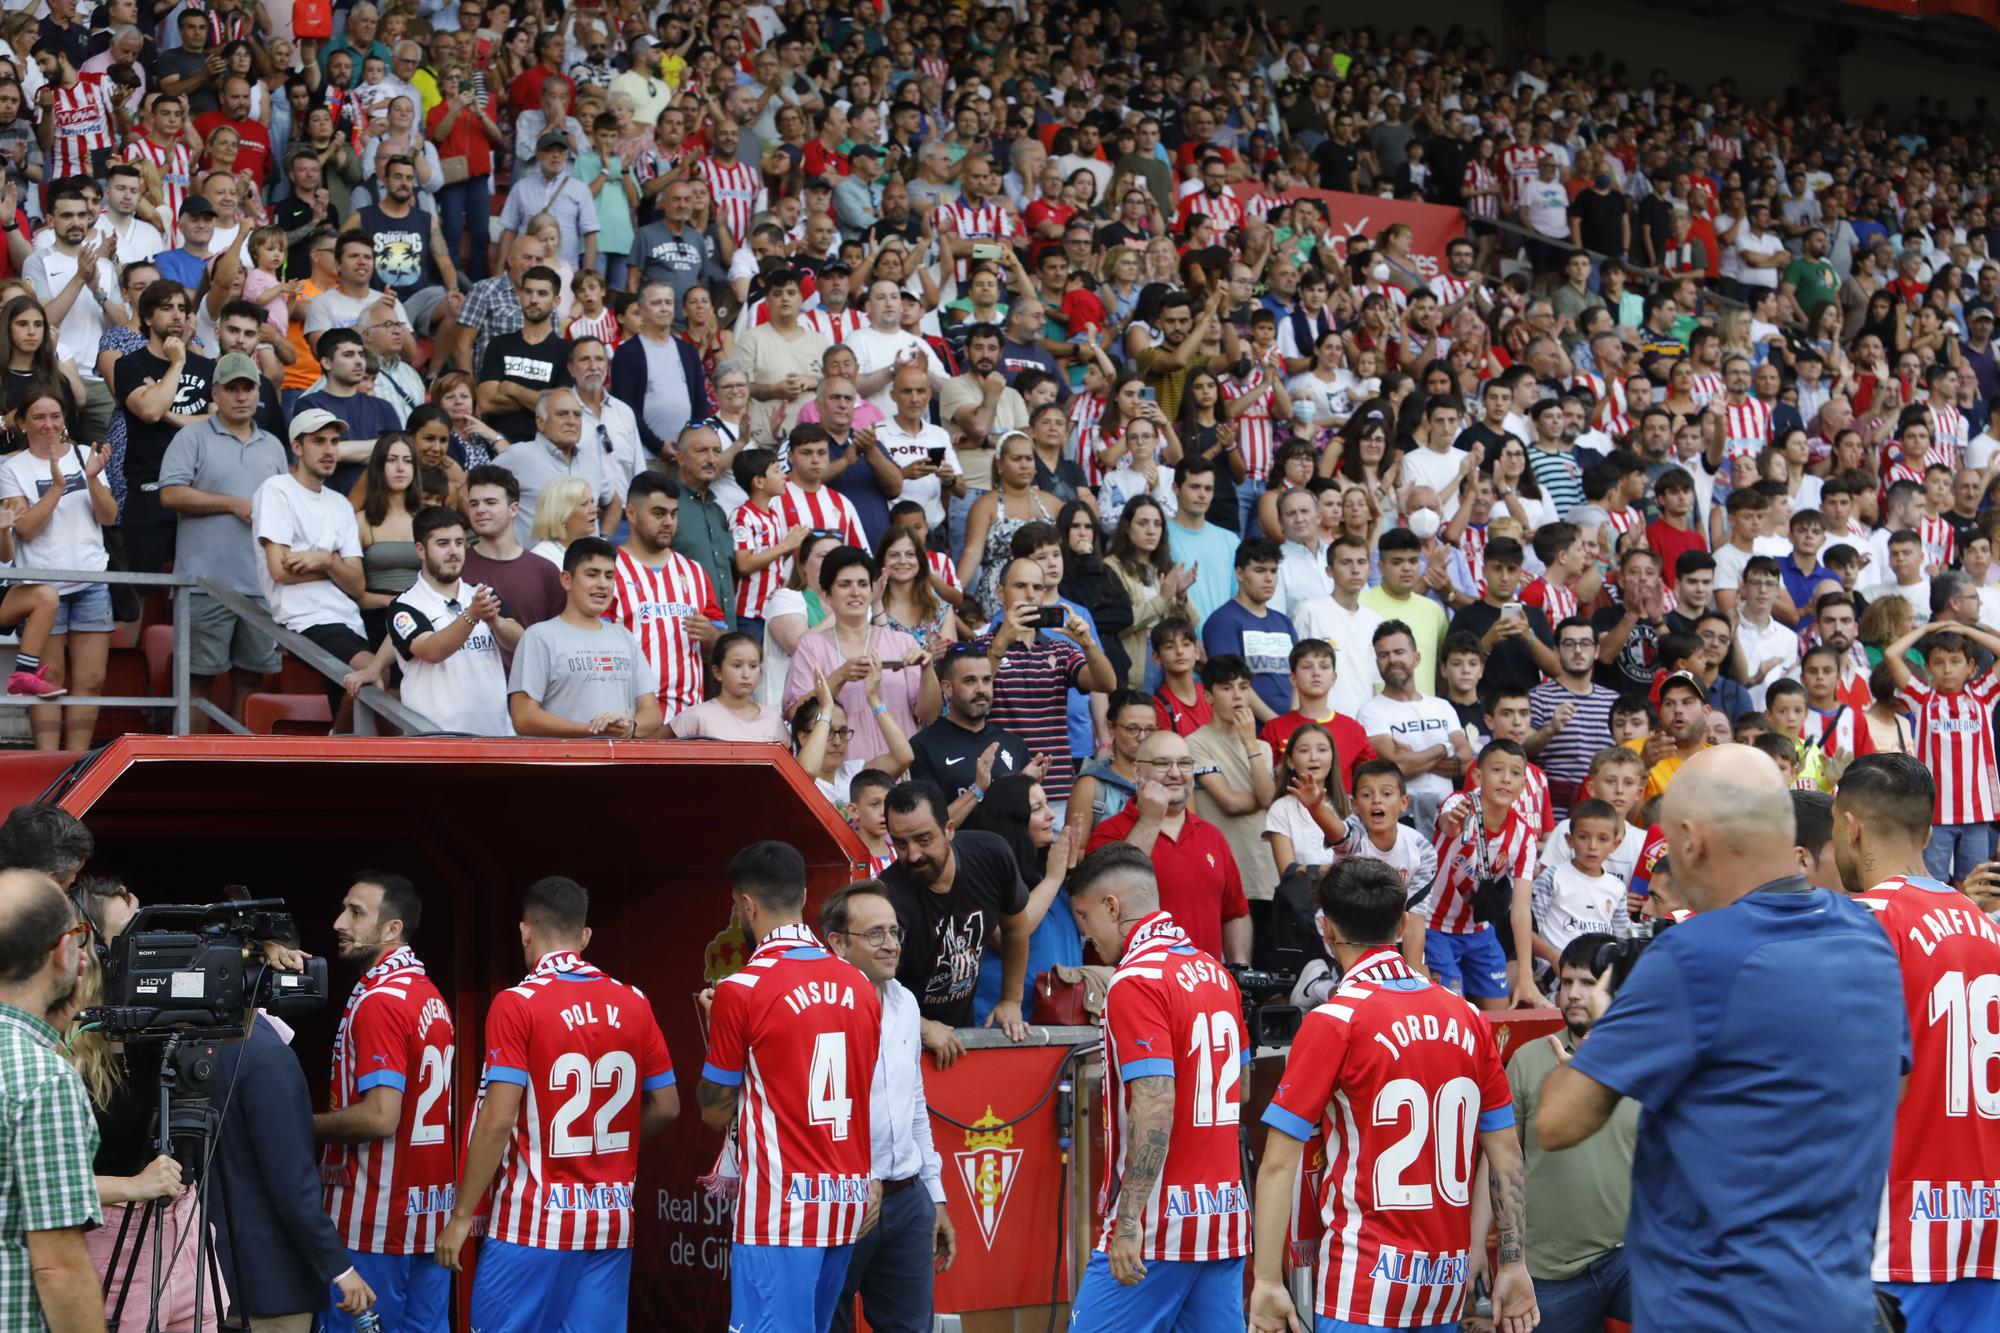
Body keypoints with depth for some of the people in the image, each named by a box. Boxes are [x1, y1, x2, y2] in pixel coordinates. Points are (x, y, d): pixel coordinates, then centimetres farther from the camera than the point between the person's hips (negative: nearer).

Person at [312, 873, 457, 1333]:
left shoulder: (378, 1001, -16)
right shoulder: (430, 995, 12)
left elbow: (380, 1117, -22)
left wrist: (303, 1125, -8)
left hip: (377, 1221, -9)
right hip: (429, 1213, 9)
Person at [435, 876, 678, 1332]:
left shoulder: (517, 1004, -10)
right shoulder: (633, 1003, 5)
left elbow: (497, 1121, -14)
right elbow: (666, 1106, 9)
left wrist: (461, 1217, -8)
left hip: (534, 1223, -5)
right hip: (612, 1219, 5)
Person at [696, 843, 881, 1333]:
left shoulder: (741, 990, -10)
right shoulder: (859, 985, 8)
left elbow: (716, 1113, -2)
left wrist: (715, 1028, 12)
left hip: (782, 1204, -6)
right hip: (848, 1199, 7)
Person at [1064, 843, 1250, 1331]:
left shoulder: (1135, 981, -12)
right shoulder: (1215, 971, 13)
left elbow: (1155, 1109, -20)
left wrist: (1128, 1225, -19)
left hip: (1161, 1222, -8)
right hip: (1225, 1215, 8)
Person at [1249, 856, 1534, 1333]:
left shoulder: (1332, 1023, -10)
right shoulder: (1467, 1018, 5)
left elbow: (1279, 1163, -13)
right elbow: (1506, 1155, 8)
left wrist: (1268, 1281, -10)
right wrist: (1513, 1265, 13)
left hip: (1369, 1280, -5)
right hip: (1449, 1277, 5)